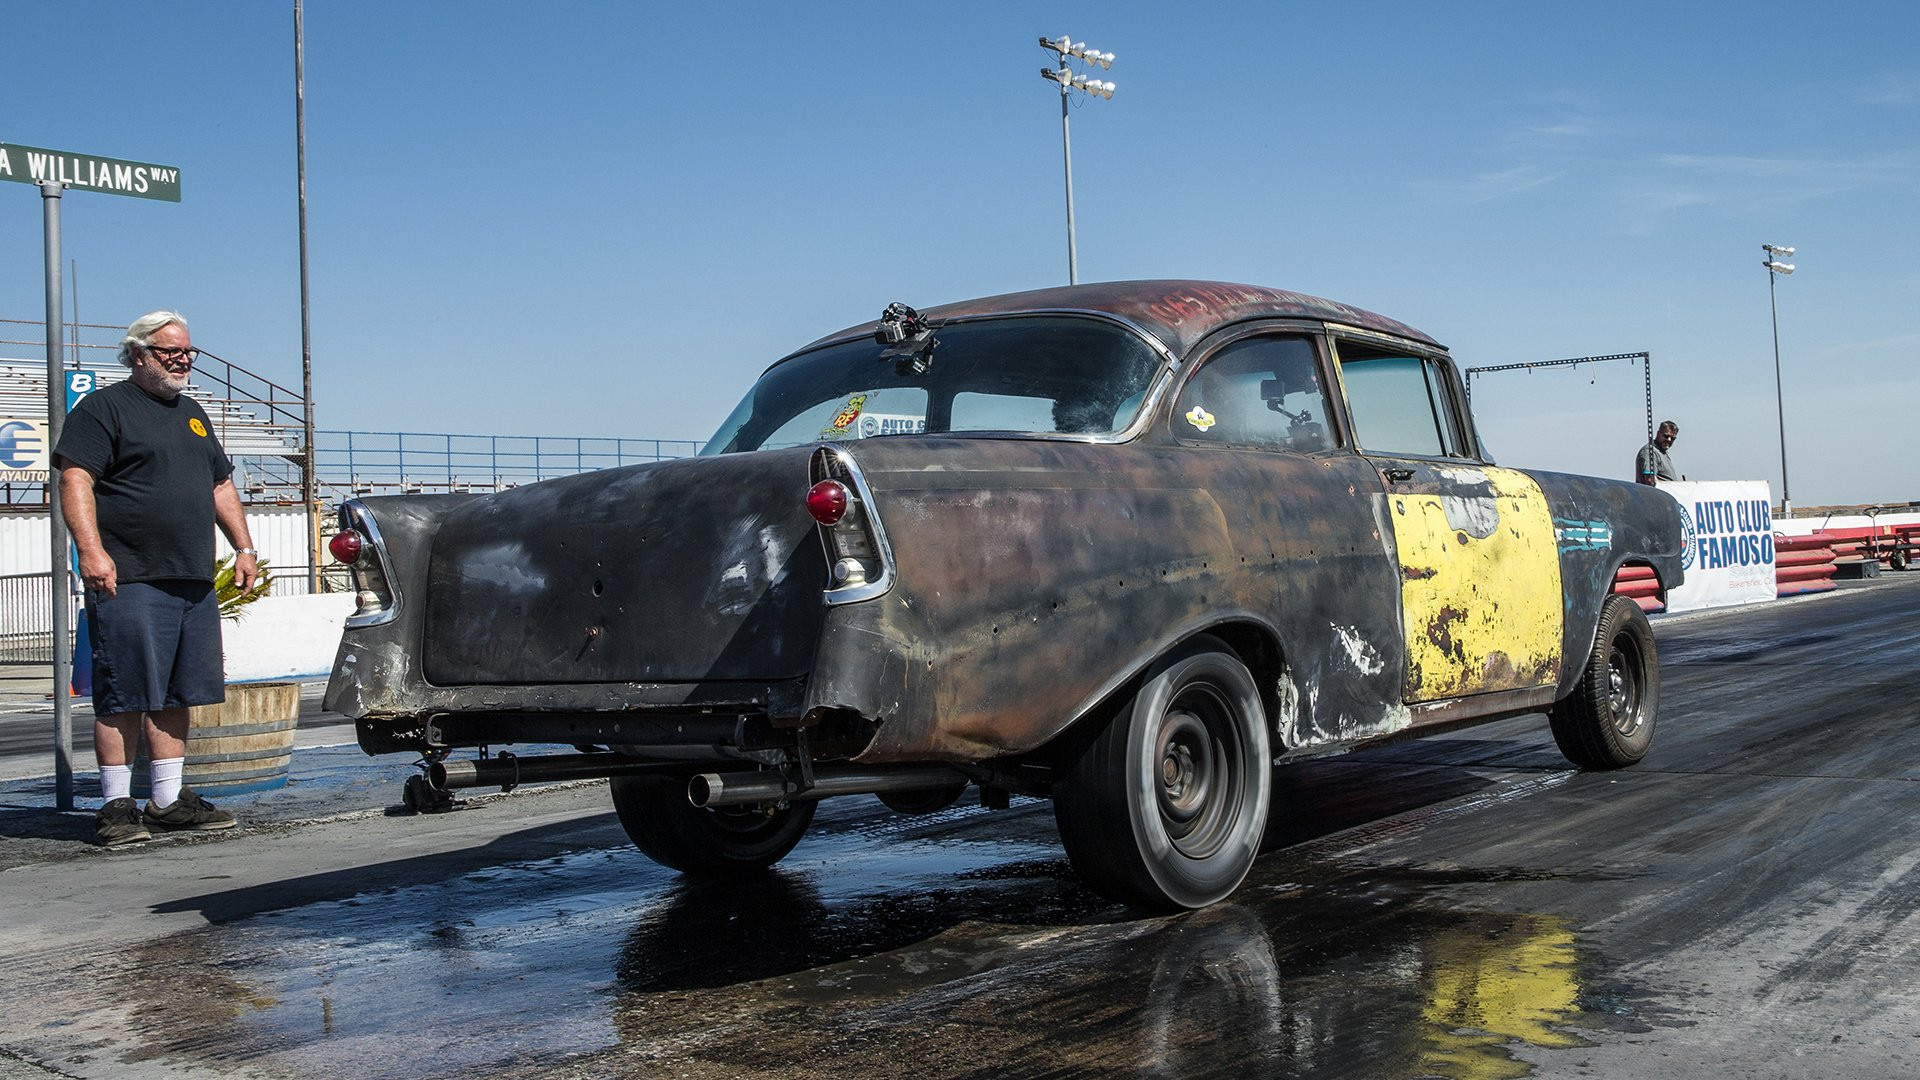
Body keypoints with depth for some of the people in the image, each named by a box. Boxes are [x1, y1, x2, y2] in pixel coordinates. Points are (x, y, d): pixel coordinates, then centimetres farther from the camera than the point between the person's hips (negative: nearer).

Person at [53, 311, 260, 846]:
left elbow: (221, 486, 27)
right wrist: (90, 550, -23)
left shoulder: (193, 413, 22)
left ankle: (169, 800, 17)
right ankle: (117, 807, 1)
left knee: (176, 695, 10)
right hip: (129, 581, -7)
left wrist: (244, 547, 18)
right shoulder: (104, 408, -2)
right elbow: (75, 479, -12)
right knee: (123, 697, -5)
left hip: (194, 582, 8)